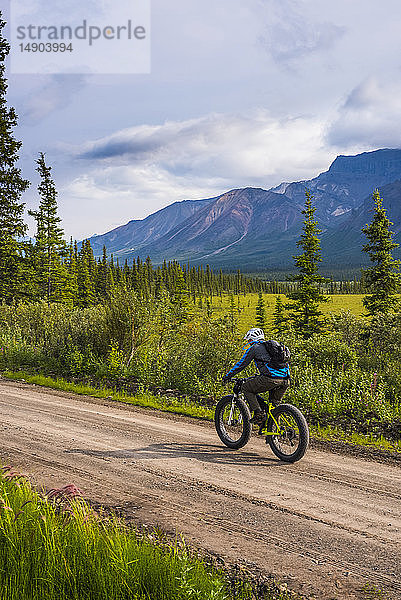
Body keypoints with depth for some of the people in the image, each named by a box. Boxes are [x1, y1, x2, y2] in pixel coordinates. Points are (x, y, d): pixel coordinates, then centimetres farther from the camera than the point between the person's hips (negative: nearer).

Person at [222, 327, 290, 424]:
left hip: (270, 379, -7)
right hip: (285, 381, 7)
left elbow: (241, 364, 13)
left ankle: (258, 413, 0)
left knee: (246, 387, 11)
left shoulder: (254, 347, 9)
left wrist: (227, 376, 25)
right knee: (274, 403, 28)